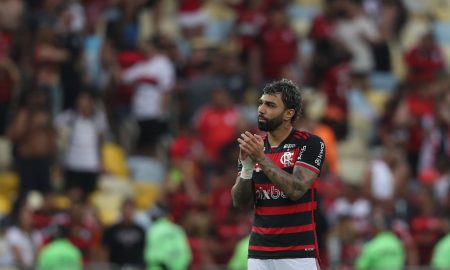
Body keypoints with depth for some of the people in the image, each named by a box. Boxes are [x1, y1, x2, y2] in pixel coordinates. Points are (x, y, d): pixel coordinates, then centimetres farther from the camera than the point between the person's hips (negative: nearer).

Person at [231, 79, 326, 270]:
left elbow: (296, 190, -17)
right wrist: (247, 167, -13)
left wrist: (261, 158, -21)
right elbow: (240, 202, 5)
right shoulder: (252, 147, 9)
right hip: (259, 253, 5)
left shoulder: (311, 144, -5)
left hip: (299, 253, -4)